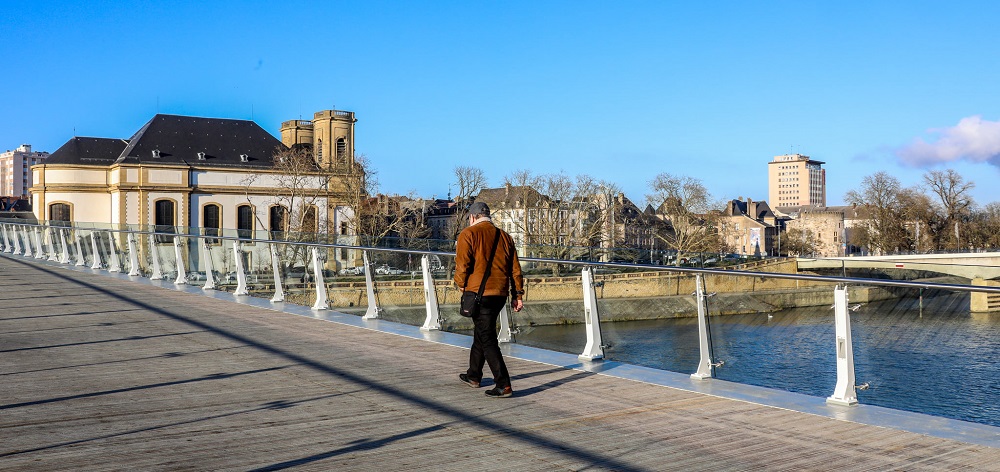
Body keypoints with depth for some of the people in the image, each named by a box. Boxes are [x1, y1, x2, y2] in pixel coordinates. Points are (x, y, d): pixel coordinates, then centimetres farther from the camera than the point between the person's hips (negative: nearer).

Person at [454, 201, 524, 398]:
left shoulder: (468, 234, -4)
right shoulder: (505, 237, 12)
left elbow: (462, 265, -13)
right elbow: (515, 269, 11)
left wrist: (462, 285, 5)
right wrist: (517, 295, 14)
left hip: (478, 293, -6)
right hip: (500, 294, 6)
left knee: (487, 339, -4)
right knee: (481, 333, 22)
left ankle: (503, 385, -11)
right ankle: (473, 375, 36)